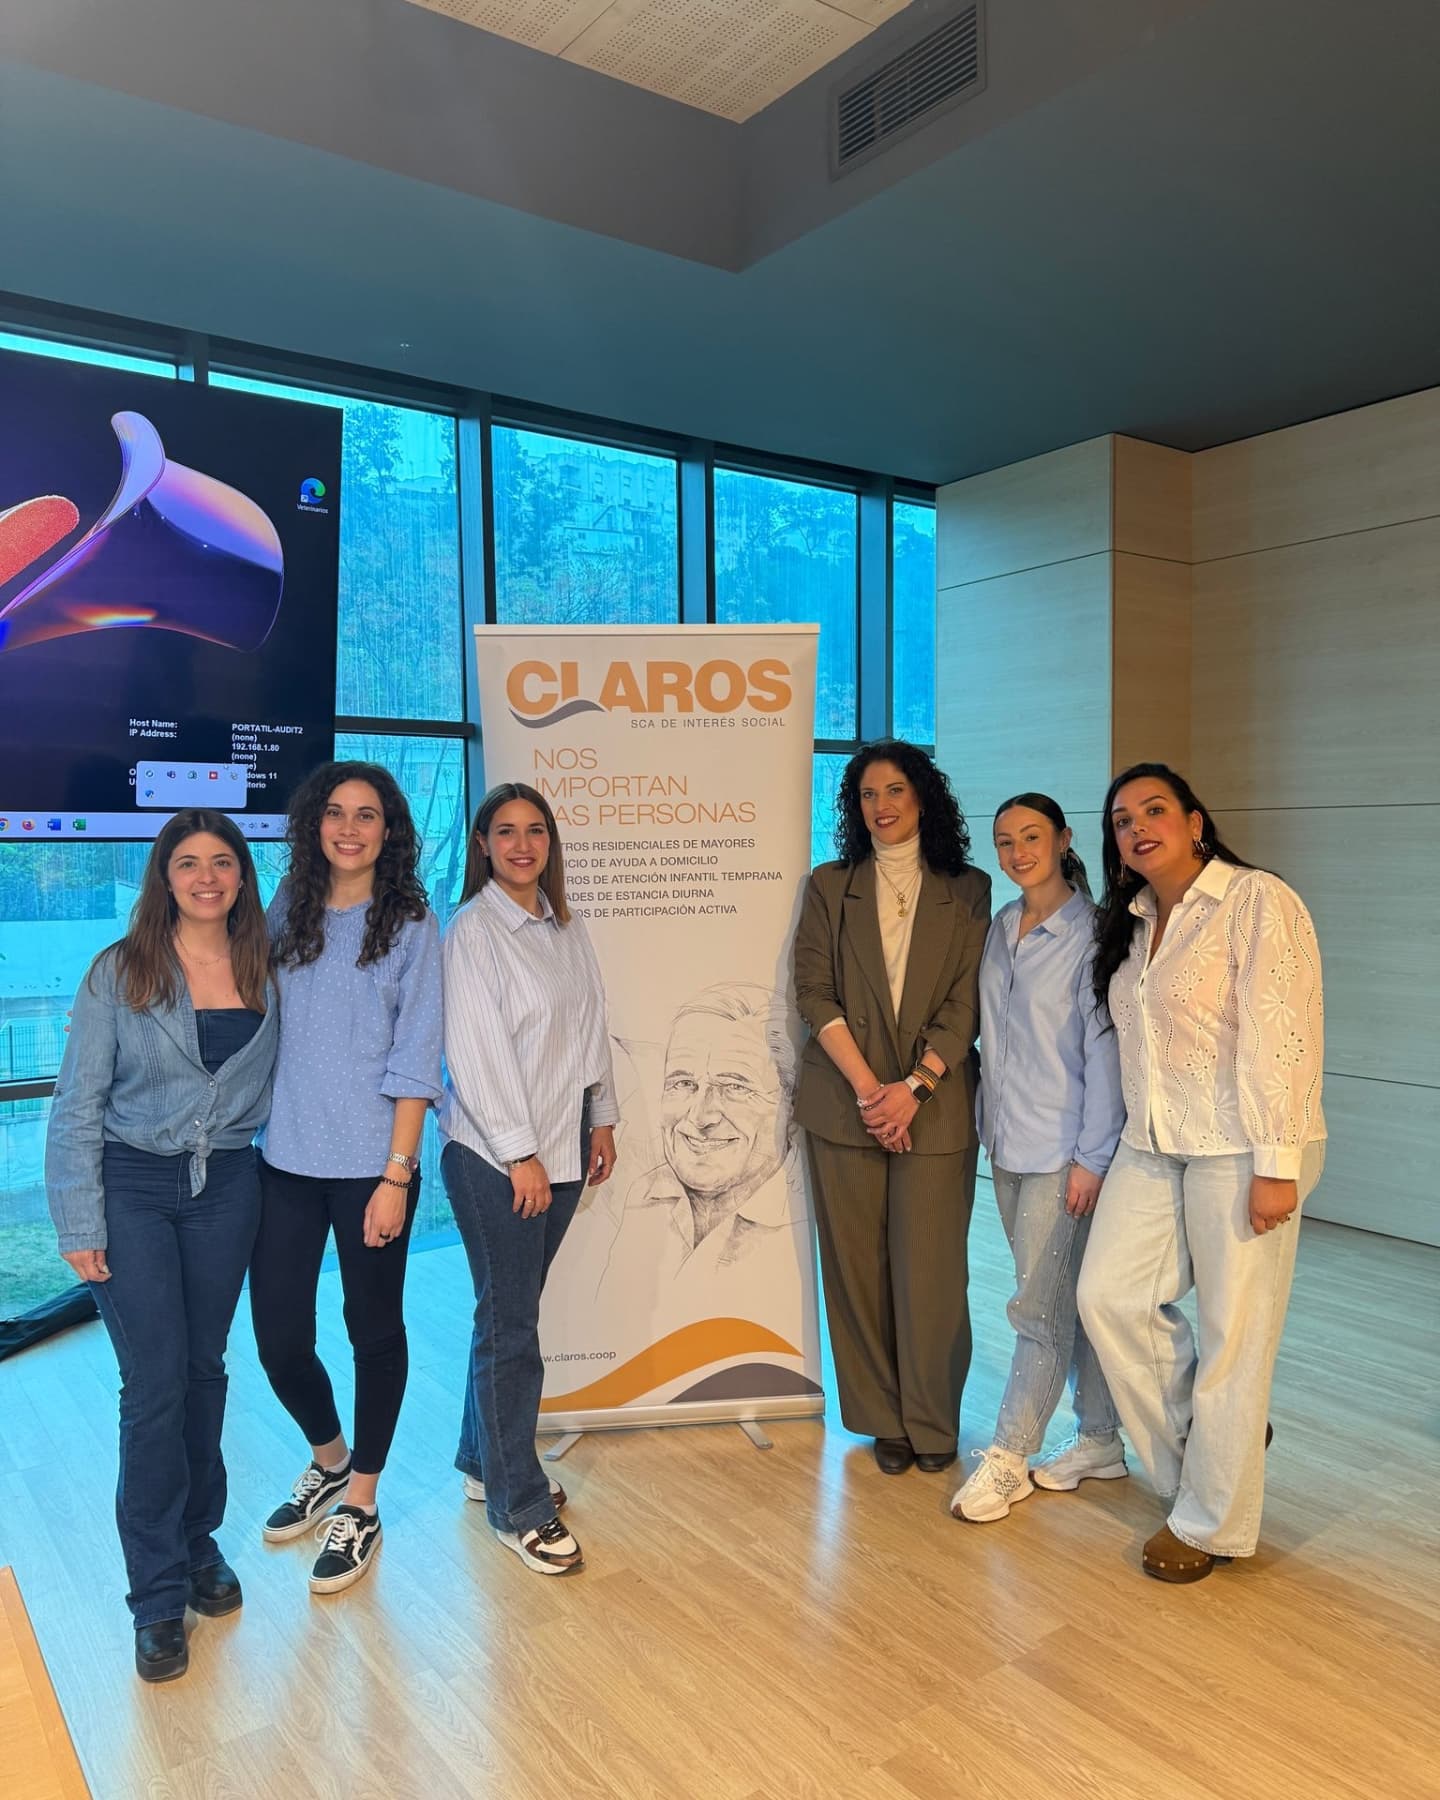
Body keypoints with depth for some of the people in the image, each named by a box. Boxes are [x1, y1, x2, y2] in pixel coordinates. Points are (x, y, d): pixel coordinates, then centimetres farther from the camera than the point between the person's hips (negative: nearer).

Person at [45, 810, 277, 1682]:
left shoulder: (266, 969, 0)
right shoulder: (120, 972, -8)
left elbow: (273, 1081, 13)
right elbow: (78, 1106, -7)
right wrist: (80, 1225, -9)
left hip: (228, 1185, 3)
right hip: (134, 1185, -3)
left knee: (204, 1367, 14)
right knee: (155, 1384, -1)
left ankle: (199, 1540, 33)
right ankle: (159, 1595, 13)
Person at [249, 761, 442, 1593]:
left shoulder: (411, 924, -4)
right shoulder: (287, 914, 7)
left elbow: (415, 1060, -7)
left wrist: (396, 1174, -12)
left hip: (371, 1163, -3)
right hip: (286, 1159, 4)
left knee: (374, 1329, 10)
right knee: (278, 1334, 7)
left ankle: (361, 1506, 30)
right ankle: (330, 1459, 37)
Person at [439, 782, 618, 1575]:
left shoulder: (566, 930, 10)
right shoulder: (470, 931, -11)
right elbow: (476, 1051, -15)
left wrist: (602, 1118, 13)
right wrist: (519, 1153, -15)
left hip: (561, 1148, 7)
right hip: (495, 1156, -6)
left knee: (510, 1310, 16)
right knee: (510, 1324, 0)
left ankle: (484, 1461, 33)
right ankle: (519, 1506, 12)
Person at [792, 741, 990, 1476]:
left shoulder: (968, 891, 6)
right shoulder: (829, 886, 8)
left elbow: (966, 1005, 0)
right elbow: (814, 994, 0)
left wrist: (913, 1087, -12)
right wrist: (866, 1086, -10)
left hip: (935, 1106, -1)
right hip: (845, 1103, 1)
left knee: (931, 1269, 1)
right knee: (858, 1265, 5)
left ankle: (932, 1422, 18)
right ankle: (882, 1420, 20)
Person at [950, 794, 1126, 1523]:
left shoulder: (1090, 933, -11)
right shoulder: (998, 928, 8)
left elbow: (1104, 1049, -13)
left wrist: (1092, 1157, -14)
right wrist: (989, 1125, 9)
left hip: (1062, 1150, -6)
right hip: (1007, 1145, 7)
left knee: (1039, 1306, 0)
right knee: (1067, 1298, 16)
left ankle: (1008, 1456, 14)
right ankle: (1100, 1442, 30)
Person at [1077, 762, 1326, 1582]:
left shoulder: (1257, 902, -11)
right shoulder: (1133, 923, 13)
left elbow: (1282, 1038, -17)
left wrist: (1276, 1166, -19)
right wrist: (1100, 1152, 14)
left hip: (1238, 1150, -7)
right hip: (1152, 1146, 7)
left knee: (1232, 1332, 3)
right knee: (1108, 1296, 0)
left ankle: (1212, 1521, 22)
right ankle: (1204, 1439, 26)